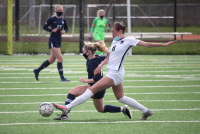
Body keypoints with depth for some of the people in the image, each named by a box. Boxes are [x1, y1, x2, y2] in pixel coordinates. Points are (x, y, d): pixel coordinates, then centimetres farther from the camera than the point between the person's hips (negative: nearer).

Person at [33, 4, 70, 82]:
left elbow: (66, 28, 18)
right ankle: (62, 78, -10)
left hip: (58, 41, 7)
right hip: (53, 40, -7)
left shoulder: (63, 20, 7)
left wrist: (64, 31, -5)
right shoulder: (51, 19, -8)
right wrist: (51, 30, -19)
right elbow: (44, 27, -3)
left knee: (51, 60, 14)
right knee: (60, 58, -14)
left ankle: (37, 70, 30)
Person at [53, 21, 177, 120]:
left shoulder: (128, 40, -10)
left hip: (115, 74, -10)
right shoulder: (115, 40, 14)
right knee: (121, 97, 18)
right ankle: (146, 111, 25)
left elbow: (146, 44, -10)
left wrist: (164, 44, -15)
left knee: (92, 89, -12)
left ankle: (67, 108, -14)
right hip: (113, 73, 10)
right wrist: (101, 65, 10)